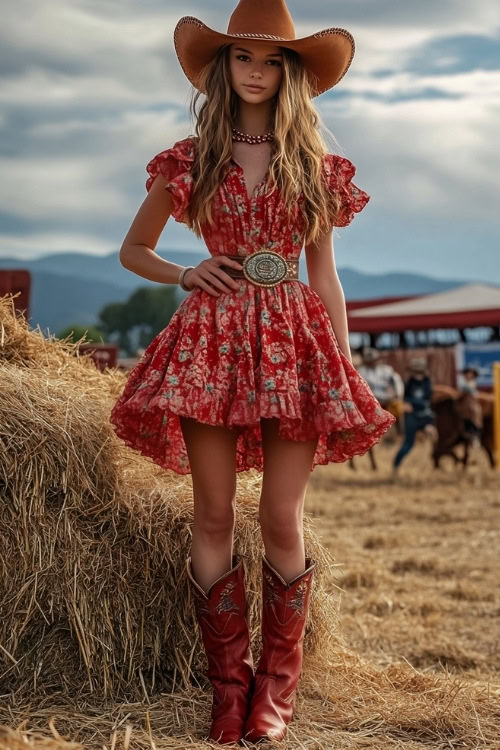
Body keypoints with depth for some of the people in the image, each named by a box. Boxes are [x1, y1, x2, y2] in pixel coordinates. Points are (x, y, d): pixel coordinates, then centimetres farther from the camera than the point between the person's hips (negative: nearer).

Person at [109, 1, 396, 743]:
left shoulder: (317, 165, 11)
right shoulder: (191, 160, 9)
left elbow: (324, 274, 12)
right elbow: (132, 250, 17)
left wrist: (346, 366, 6)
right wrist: (185, 275, -3)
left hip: (293, 338, 0)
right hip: (212, 336, 0)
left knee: (283, 521, -4)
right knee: (214, 516, -2)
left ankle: (277, 686, 10)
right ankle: (228, 683, 9)